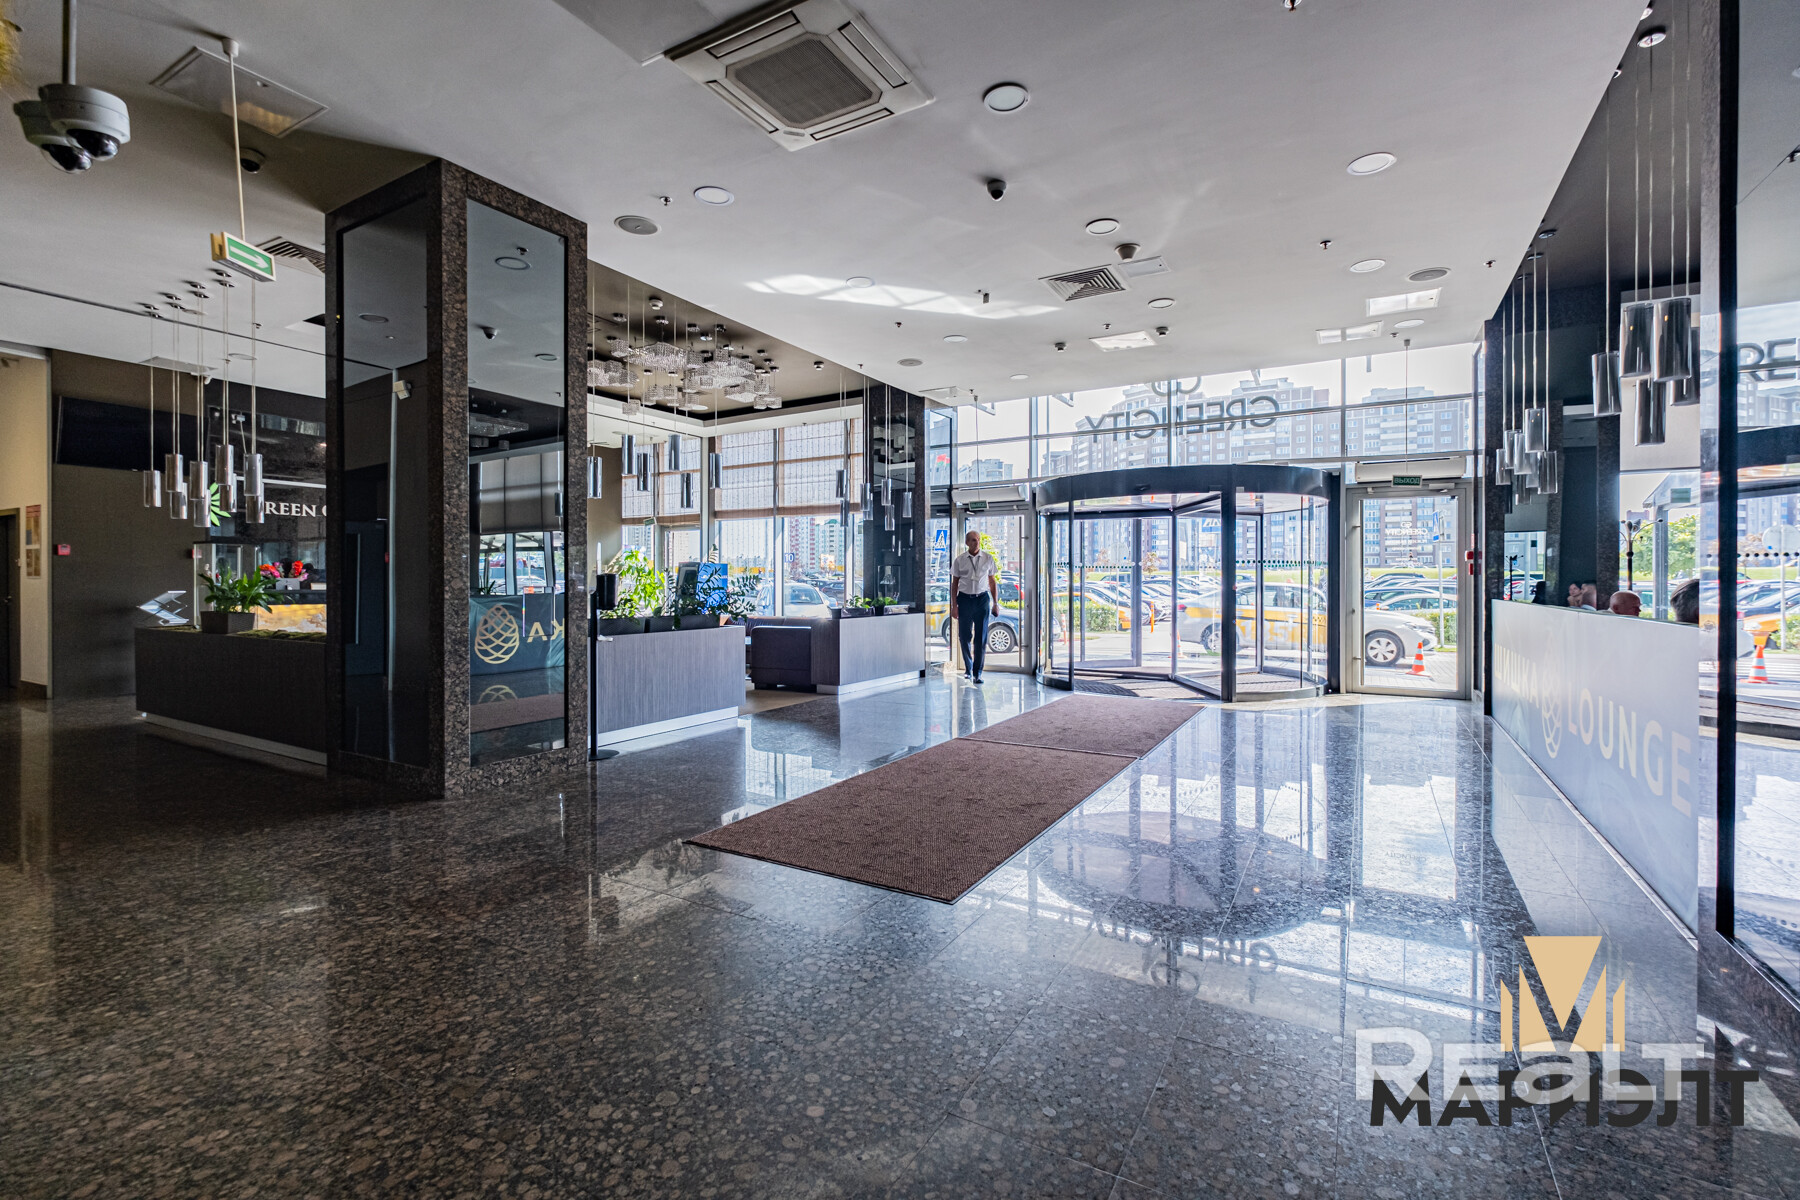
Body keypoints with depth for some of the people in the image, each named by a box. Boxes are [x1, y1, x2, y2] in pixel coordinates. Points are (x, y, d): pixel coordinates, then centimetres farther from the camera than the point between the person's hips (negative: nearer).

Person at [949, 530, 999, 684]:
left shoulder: (988, 558, 4)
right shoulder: (959, 560, 1)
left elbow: (993, 581, 10)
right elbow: (954, 583, 5)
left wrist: (995, 603, 7)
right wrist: (954, 605, 0)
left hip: (982, 598, 0)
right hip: (964, 599, 0)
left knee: (981, 637, -2)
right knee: (964, 636, 6)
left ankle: (977, 672, 6)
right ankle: (968, 668, 26)